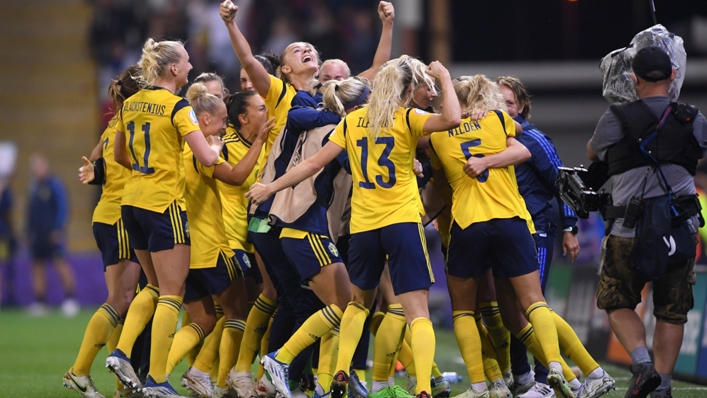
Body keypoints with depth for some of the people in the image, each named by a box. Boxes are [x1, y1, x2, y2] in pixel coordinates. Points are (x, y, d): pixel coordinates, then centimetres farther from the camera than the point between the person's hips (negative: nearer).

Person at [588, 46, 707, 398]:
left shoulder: (616, 120, -4)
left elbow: (592, 153, 17)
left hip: (629, 230, -2)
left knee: (619, 304, 14)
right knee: (671, 312, 13)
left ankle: (643, 364, -8)